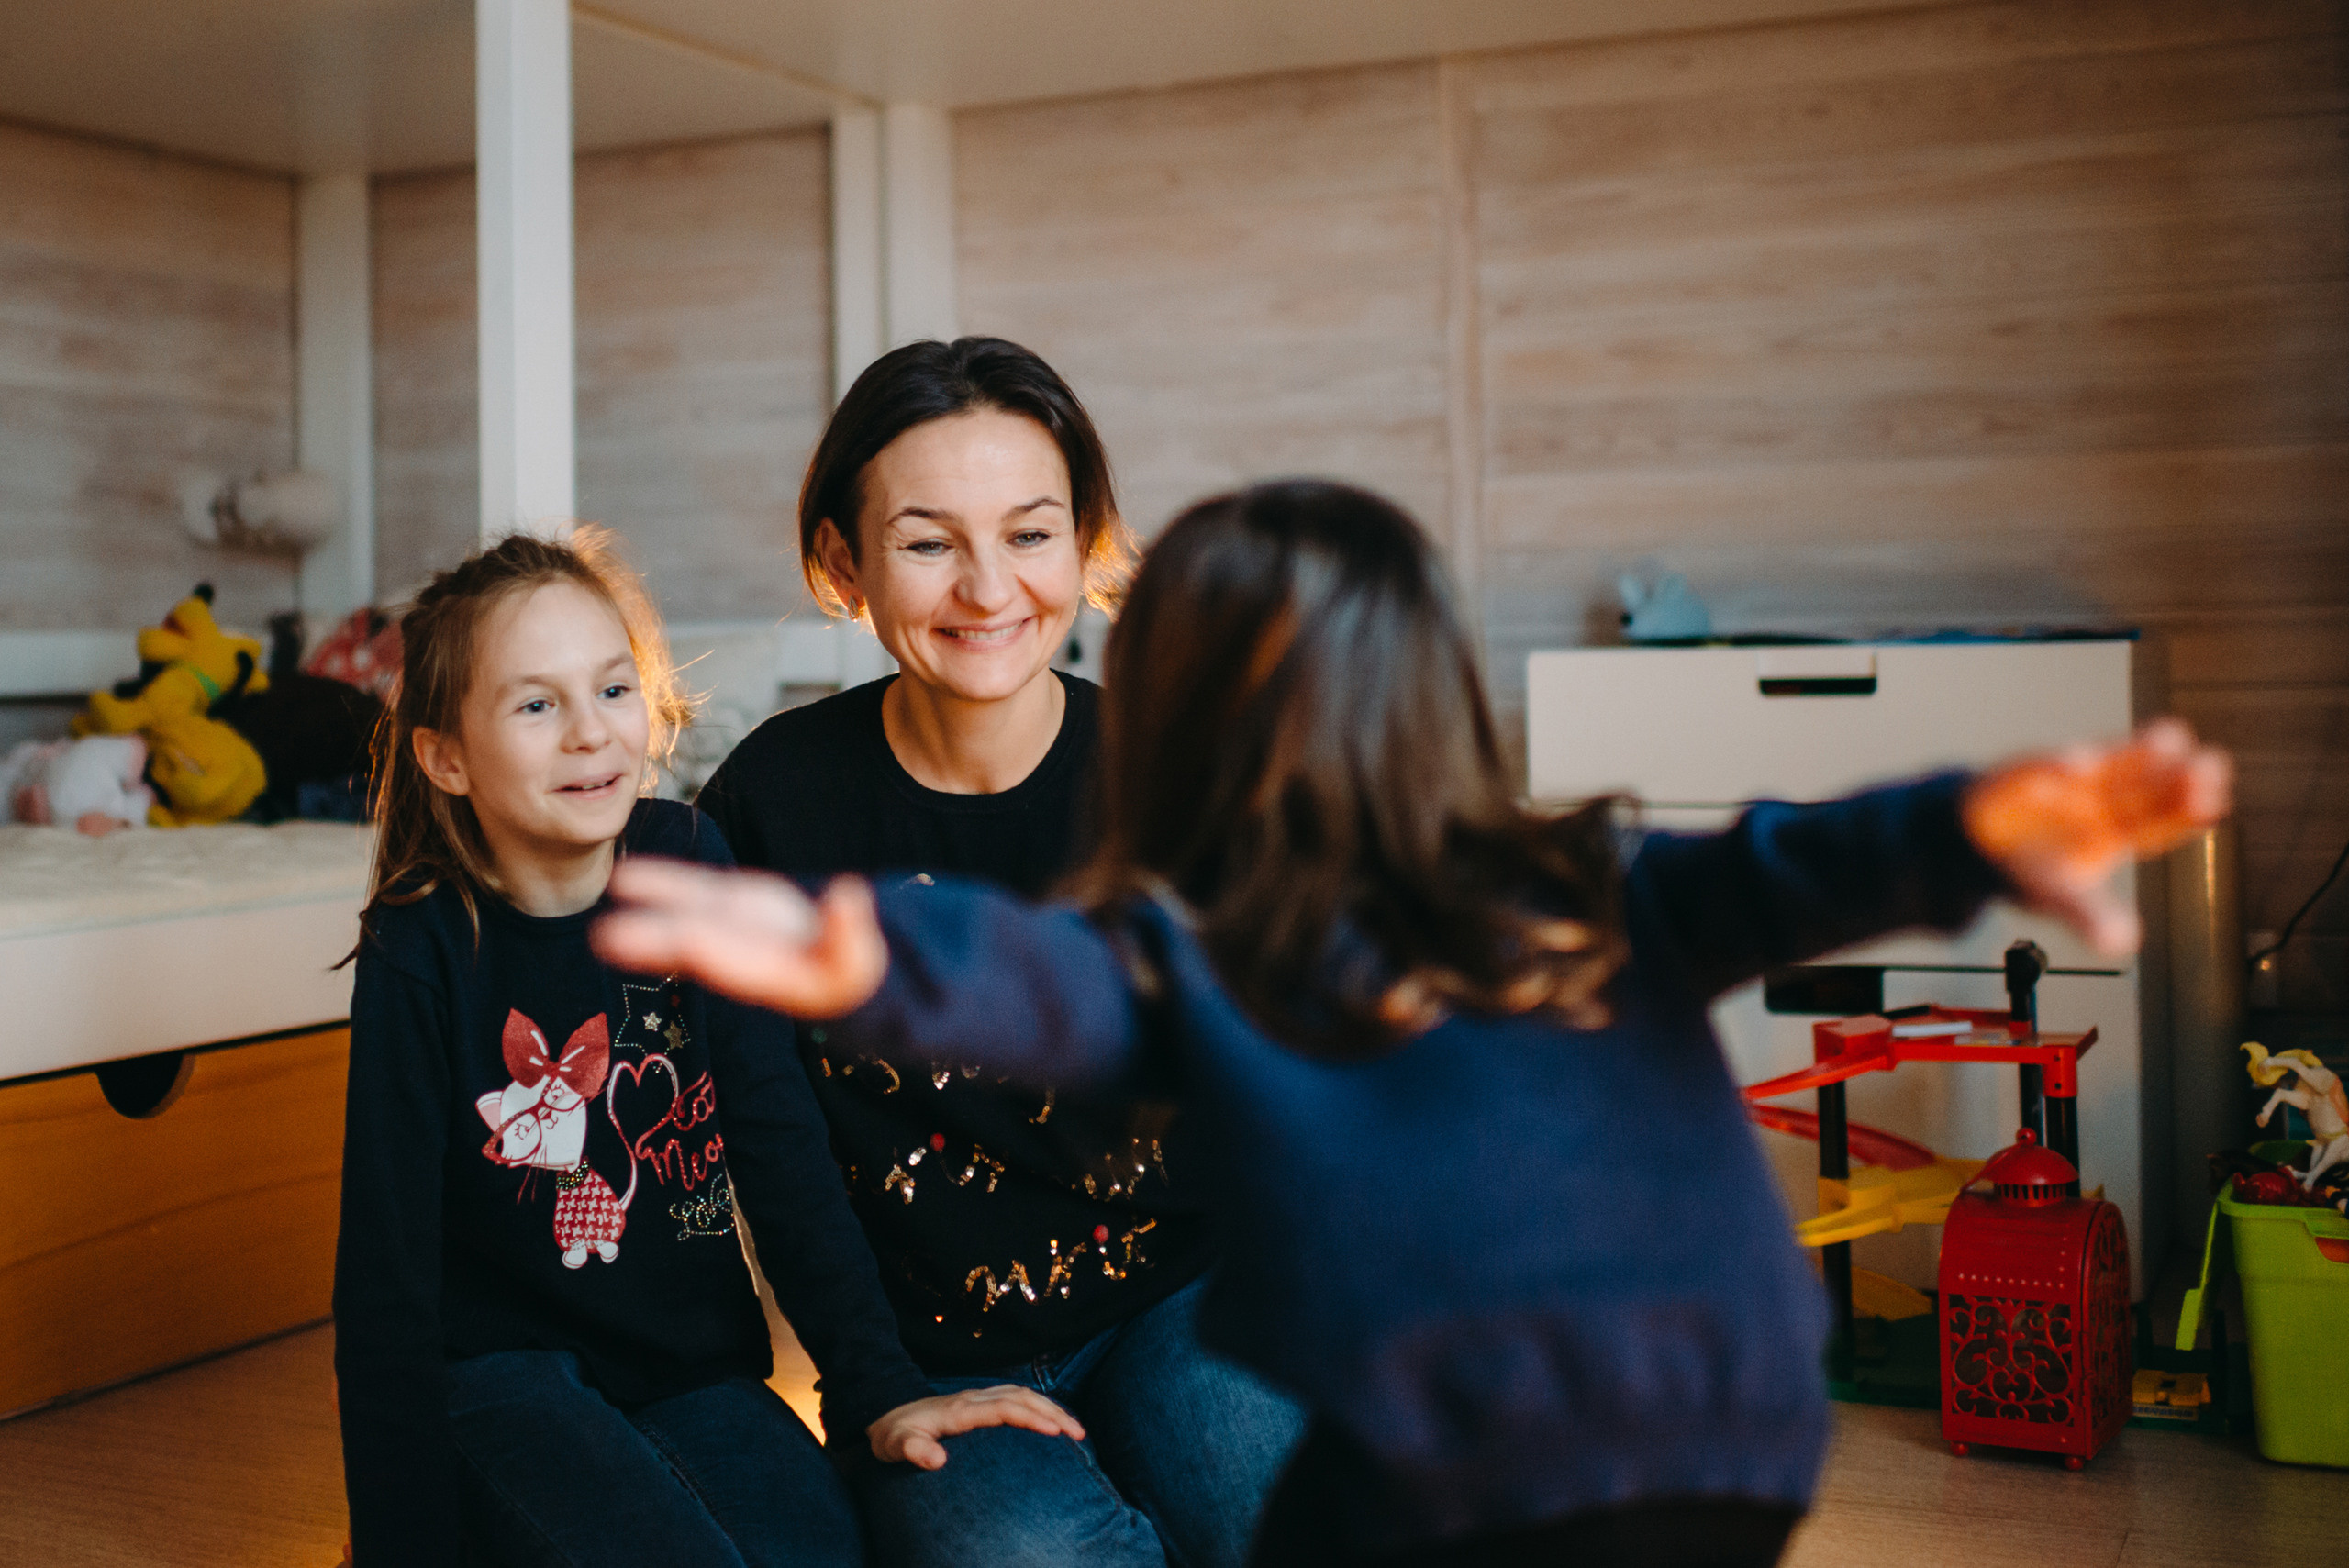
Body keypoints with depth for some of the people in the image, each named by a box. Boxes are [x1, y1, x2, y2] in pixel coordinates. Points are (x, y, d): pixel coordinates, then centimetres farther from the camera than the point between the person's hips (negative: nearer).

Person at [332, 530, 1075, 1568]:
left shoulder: (685, 863, -2)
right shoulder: (423, 952, -11)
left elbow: (781, 1144, -2)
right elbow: (388, 1277, -10)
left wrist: (876, 1388, -8)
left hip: (697, 1364, 3)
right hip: (502, 1373, -3)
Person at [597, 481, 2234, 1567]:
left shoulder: (1179, 956, 11)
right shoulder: (1595, 900, 19)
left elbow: (1043, 983, -7)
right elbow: (1765, 872, 6)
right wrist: (1967, 830, -12)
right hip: (1731, 1429, 5)